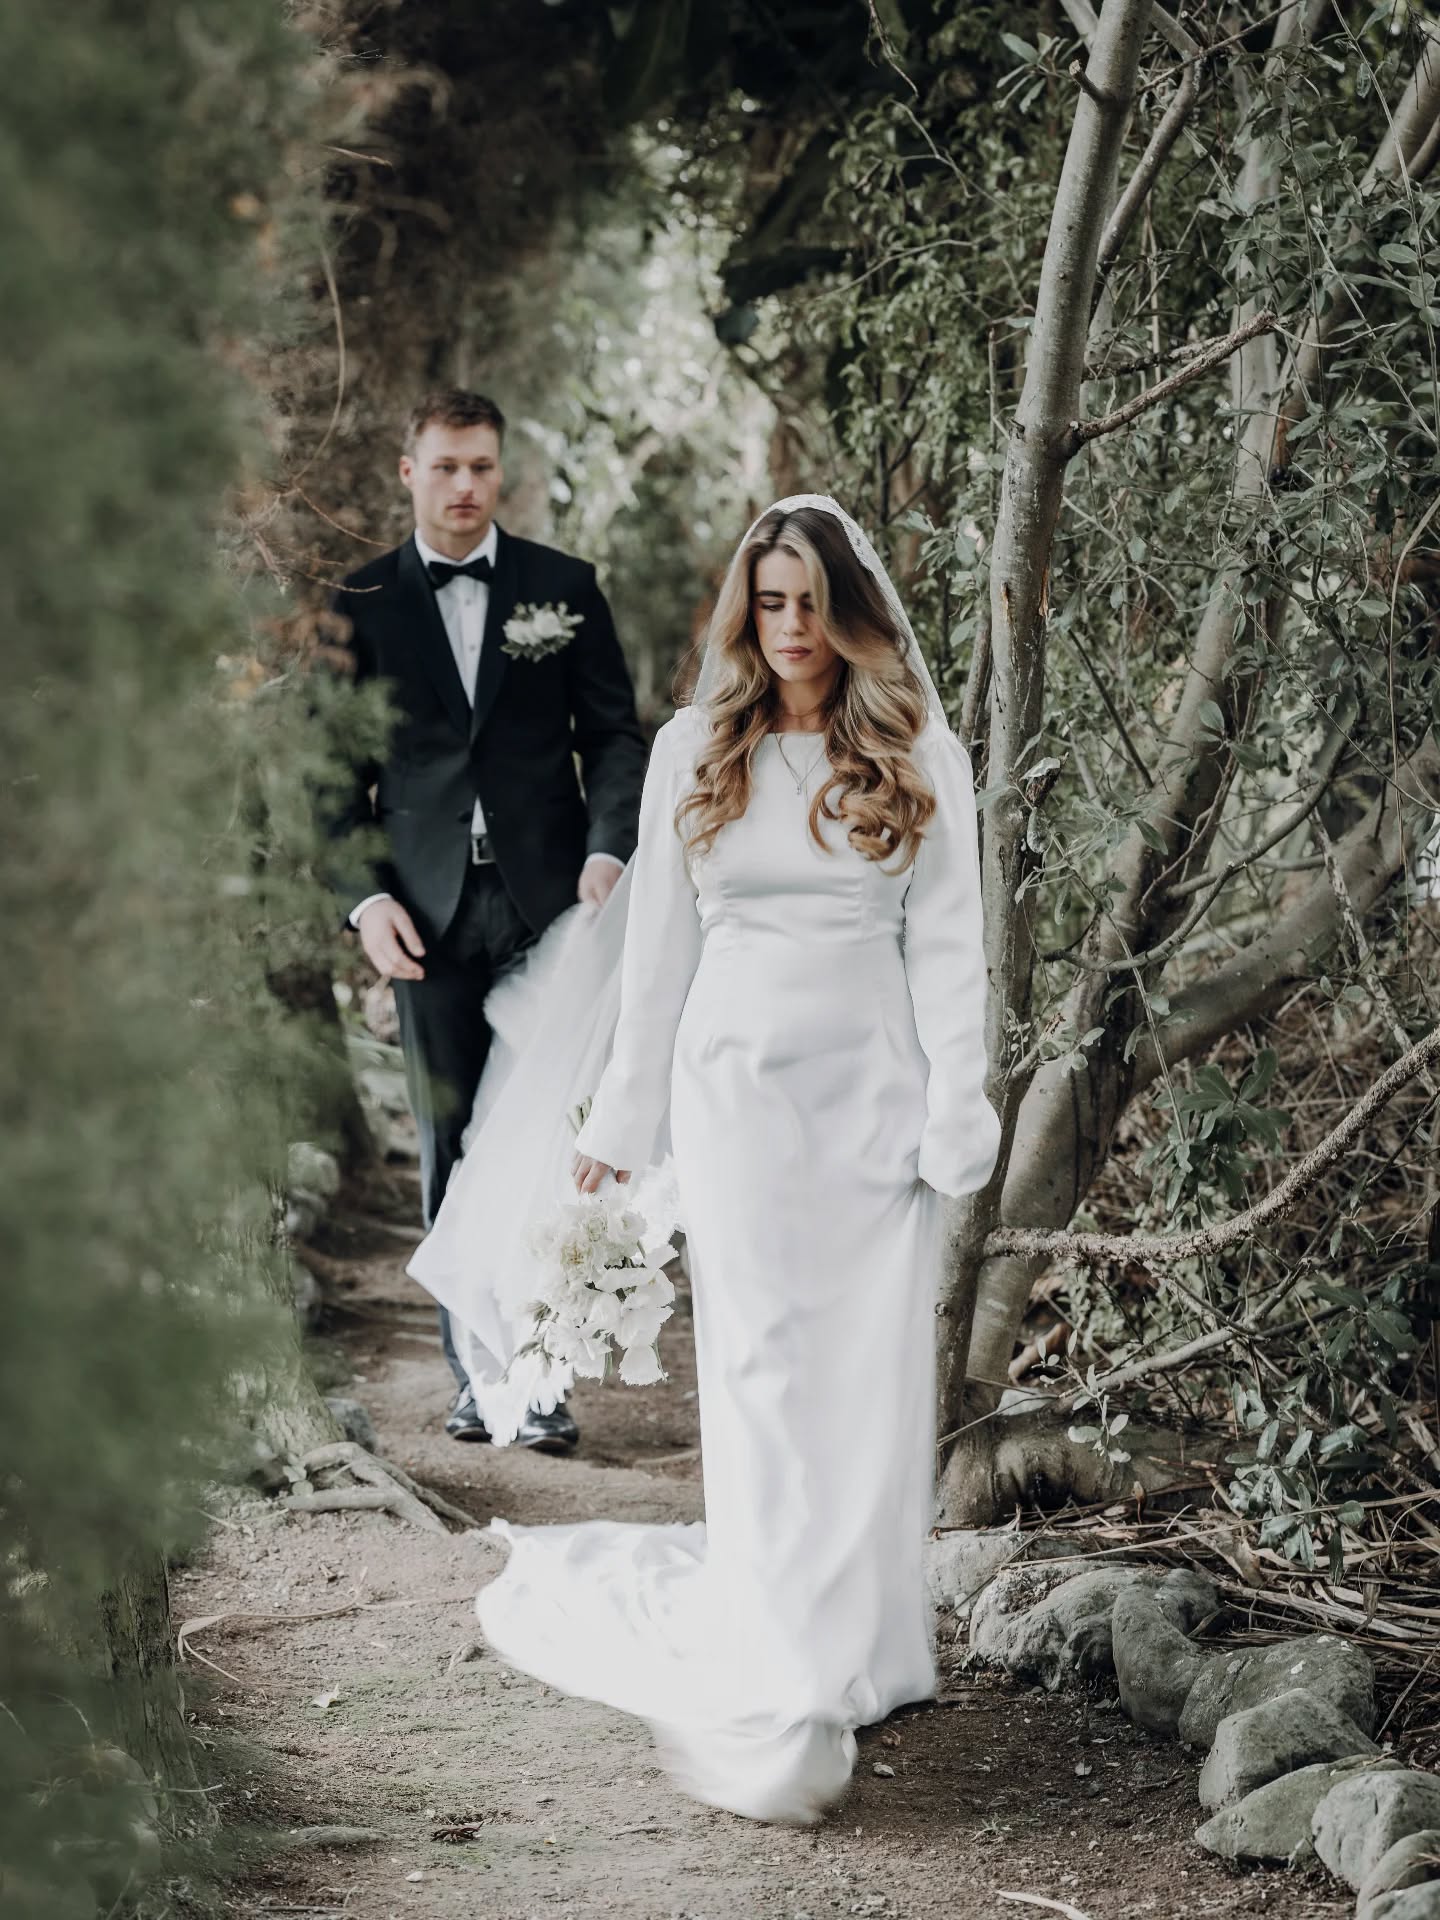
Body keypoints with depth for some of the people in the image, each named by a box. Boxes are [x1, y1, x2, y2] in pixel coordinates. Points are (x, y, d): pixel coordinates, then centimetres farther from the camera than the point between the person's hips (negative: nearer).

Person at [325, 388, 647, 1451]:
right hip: (429, 911, 1)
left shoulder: (564, 588, 7)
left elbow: (616, 733, 8)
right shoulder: (362, 602, 7)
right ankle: (475, 1370, 10)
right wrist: (366, 896, -4)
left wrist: (609, 851, -8)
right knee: (452, 1145, 3)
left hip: (547, 898, -1)